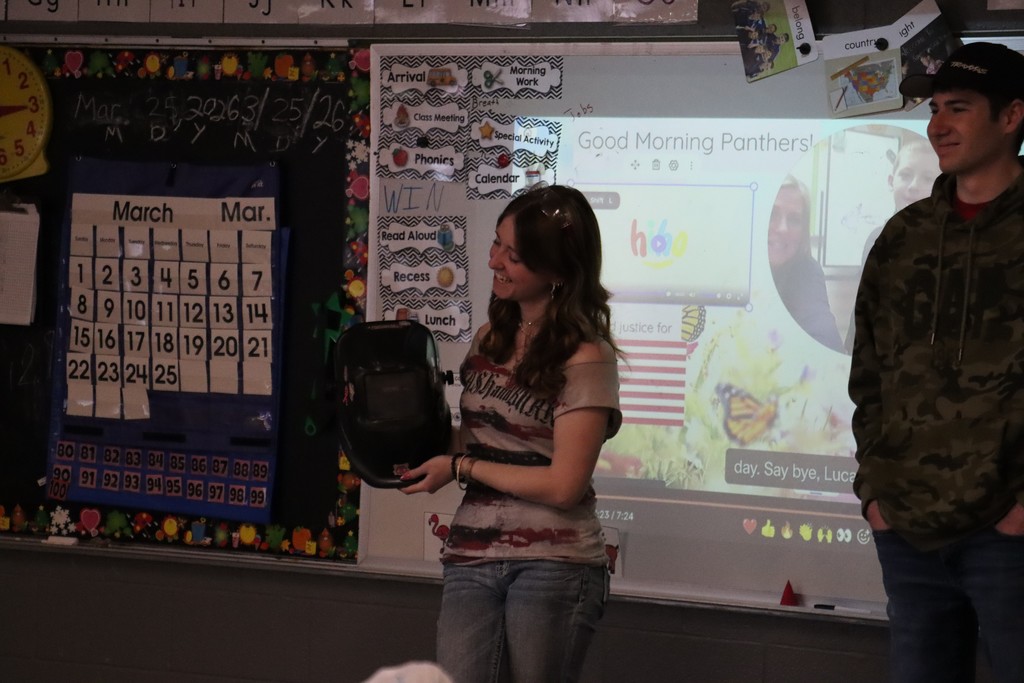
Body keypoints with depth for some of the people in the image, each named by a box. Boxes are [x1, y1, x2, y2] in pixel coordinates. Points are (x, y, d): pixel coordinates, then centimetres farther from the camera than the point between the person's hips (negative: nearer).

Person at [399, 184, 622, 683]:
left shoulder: (585, 358, -9)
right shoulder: (490, 337, 11)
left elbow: (563, 486, -12)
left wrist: (461, 468, -7)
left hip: (554, 566, -5)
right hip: (471, 561, 5)